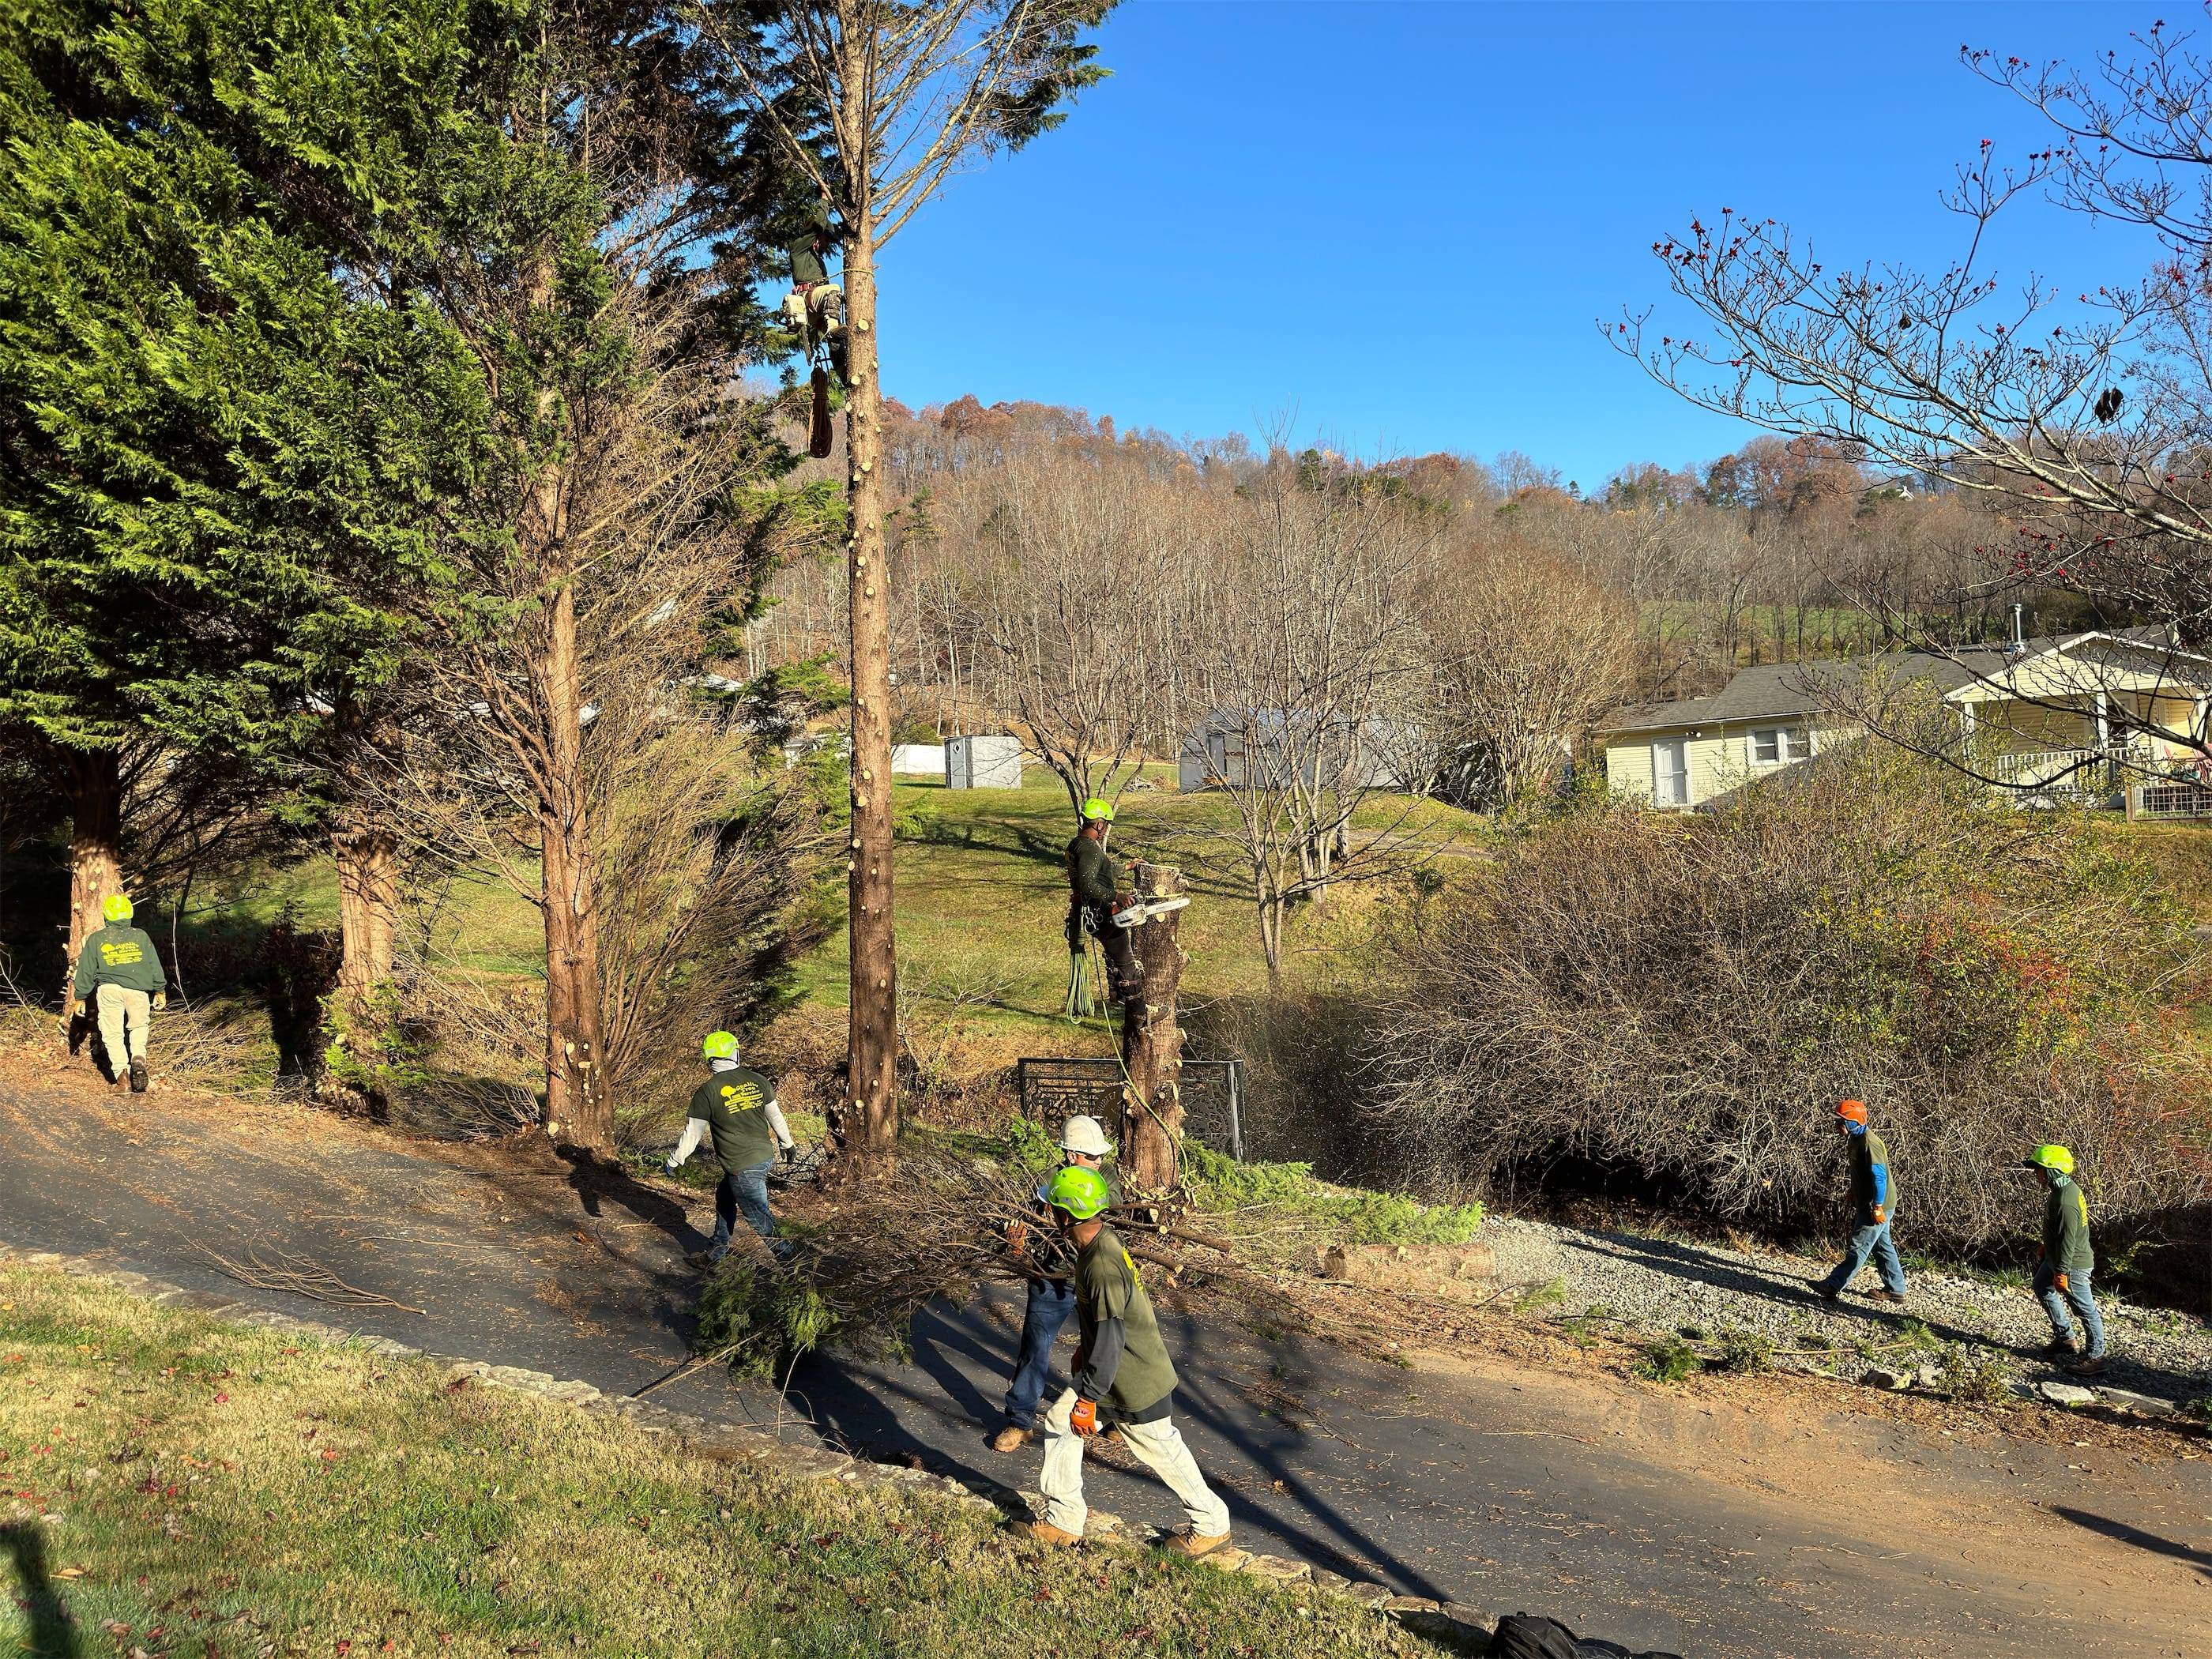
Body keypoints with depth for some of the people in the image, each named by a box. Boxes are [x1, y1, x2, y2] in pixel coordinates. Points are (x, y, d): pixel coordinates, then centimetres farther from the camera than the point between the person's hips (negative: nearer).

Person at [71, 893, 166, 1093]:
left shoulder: (96, 940, 5)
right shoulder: (141, 936, 5)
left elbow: (86, 971, 9)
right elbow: (155, 966, 9)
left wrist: (80, 997, 19)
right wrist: (160, 991, 19)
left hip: (109, 990, -1)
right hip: (138, 990, 1)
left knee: (113, 1034, 8)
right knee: (138, 1026, 19)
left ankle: (121, 1070, -4)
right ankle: (138, 1058, -6)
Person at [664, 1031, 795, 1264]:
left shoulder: (707, 1092, -12)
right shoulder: (757, 1080, 0)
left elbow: (693, 1133, -6)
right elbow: (775, 1116, 11)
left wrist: (673, 1162, 9)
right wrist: (788, 1144, 28)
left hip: (742, 1168, -7)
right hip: (765, 1157, 7)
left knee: (761, 1221, 2)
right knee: (724, 1198, 26)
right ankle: (716, 1251, 38)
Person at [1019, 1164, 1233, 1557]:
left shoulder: (1102, 1264, -32)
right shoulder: (1104, 1240, -2)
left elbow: (1108, 1341, -30)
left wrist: (1087, 1399, -24)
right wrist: (1085, 1348, 28)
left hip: (1136, 1384, -9)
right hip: (1111, 1371, 9)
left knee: (1163, 1453, 9)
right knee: (1059, 1422, 11)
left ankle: (1212, 1527, 29)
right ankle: (1063, 1523, 20)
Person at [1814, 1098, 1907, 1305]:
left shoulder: (1868, 1142, -21)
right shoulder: (1857, 1140, 9)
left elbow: (1879, 1176, -24)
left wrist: (1877, 1208, -23)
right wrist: (1856, 1204, 23)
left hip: (1877, 1207, -10)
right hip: (1868, 1205, 10)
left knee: (1857, 1248, -5)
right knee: (1882, 1246, 15)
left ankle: (1833, 1286, -3)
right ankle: (1895, 1290, 23)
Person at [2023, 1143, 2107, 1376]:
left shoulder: (2065, 1202, -31)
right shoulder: (2062, 1188, 1)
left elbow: (2068, 1240, -27)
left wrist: (2061, 1272, -22)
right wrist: (2046, 1248, 25)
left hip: (2073, 1264, -11)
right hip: (2056, 1257, 11)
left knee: (2086, 1309, 3)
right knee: (2042, 1288, 25)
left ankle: (2095, 1356, 15)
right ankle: (2065, 1337, 34)